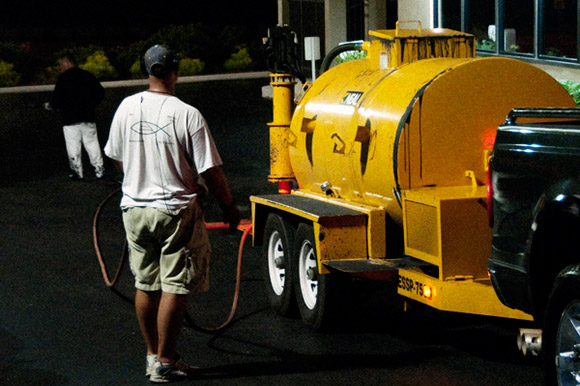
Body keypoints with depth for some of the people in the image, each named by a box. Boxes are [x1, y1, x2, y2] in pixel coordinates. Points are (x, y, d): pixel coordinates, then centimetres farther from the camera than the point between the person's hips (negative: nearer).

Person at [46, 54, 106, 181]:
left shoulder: (63, 78, -7)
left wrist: (50, 106, 10)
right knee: (92, 143, 9)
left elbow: (57, 98, -10)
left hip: (70, 119, -4)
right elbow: (100, 92, 9)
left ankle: (77, 172, 3)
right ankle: (99, 169, 8)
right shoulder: (87, 75, 8)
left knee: (73, 146, 2)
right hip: (88, 117, 4)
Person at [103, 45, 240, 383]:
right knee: (174, 288, 2)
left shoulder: (127, 108, 0)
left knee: (145, 285, 15)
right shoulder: (187, 115, -16)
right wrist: (230, 207, 0)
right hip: (176, 211, -6)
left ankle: (153, 355, 26)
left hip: (135, 208, 6)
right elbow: (211, 171, -14)